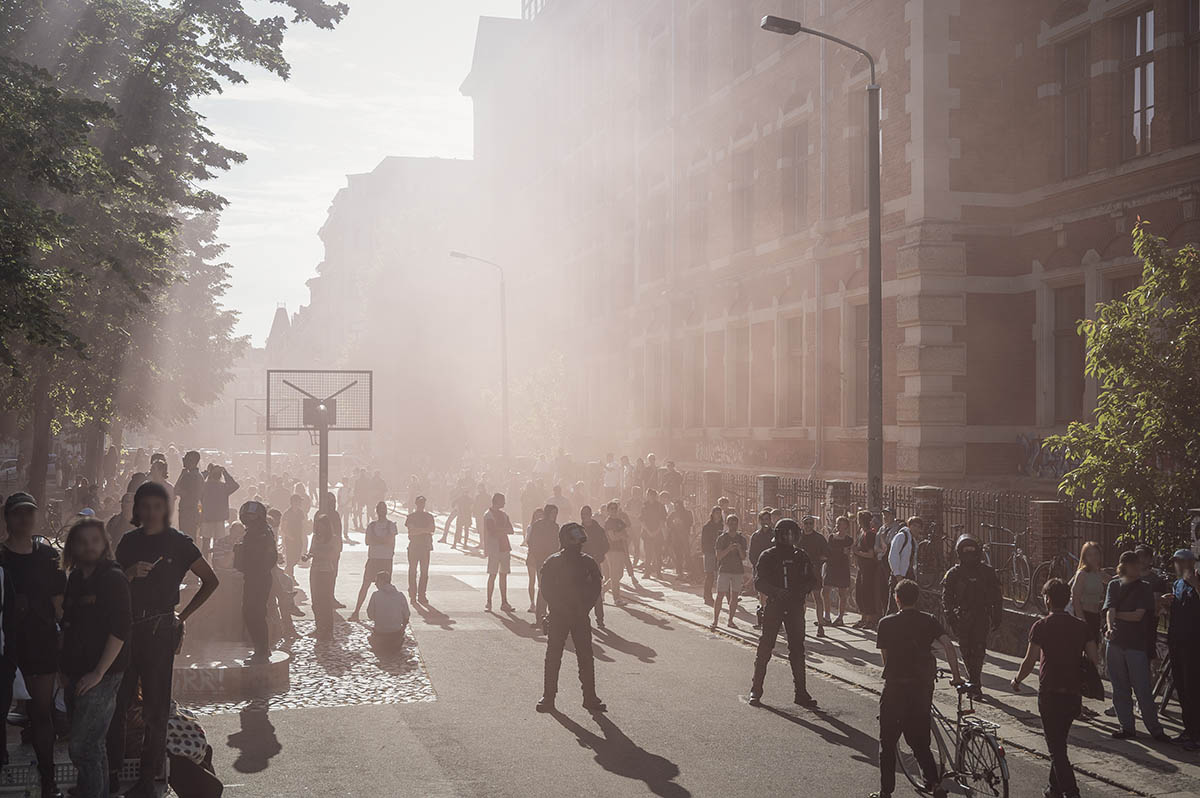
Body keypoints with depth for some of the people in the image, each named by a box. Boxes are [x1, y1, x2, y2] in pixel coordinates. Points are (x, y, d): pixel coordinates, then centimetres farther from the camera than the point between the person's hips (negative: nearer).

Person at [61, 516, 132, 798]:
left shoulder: (113, 579, -10)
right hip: (76, 677, 7)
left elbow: (120, 629, -15)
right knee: (92, 746, 15)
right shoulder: (75, 579, 12)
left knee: (81, 748, -10)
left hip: (102, 677, -7)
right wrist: (64, 669, 11)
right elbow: (68, 626, 18)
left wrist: (98, 673, -17)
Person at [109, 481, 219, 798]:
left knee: (155, 704, -1)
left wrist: (183, 616, 2)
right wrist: (131, 573, -11)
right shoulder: (129, 541, 10)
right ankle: (112, 768, 15)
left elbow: (210, 581, 5)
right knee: (116, 700, 3)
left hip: (159, 628, -4)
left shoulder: (178, 543, 0)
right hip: (126, 626, 4)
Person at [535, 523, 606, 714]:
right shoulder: (552, 563, -5)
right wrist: (560, 608, -11)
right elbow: (547, 589, -6)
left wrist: (584, 608, -4)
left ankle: (590, 698, 9)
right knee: (553, 657, 2)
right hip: (558, 616, -2)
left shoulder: (587, 562, 2)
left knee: (586, 657, 3)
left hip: (580, 617, 2)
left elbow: (596, 587, 5)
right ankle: (548, 697, 9)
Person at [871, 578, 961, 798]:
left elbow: (886, 656, 0)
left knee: (887, 743, 9)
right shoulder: (929, 621, 2)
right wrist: (955, 674, -3)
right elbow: (948, 644, -9)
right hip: (923, 686, 3)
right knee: (919, 740, 15)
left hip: (895, 687, -3)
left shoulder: (886, 623, -4)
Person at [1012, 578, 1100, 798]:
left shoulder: (1041, 626, -9)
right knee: (1060, 744, 22)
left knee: (1056, 749, -2)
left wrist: (1017, 680, 6)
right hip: (1074, 693, 5)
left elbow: (1030, 661, -11)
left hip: (1050, 694, -5)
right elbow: (1095, 659, 2)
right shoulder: (1081, 626, 4)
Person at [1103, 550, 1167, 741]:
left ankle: (1155, 728, 6)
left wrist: (1117, 614, -1)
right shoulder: (1114, 585, 9)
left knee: (1143, 689, -4)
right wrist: (1110, 626, -24)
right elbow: (1110, 610, -5)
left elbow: (1138, 615, -8)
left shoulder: (1144, 588, 3)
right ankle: (1127, 727, 15)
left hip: (1137, 644, -3)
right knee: (1120, 688, 6)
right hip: (1115, 642, 3)